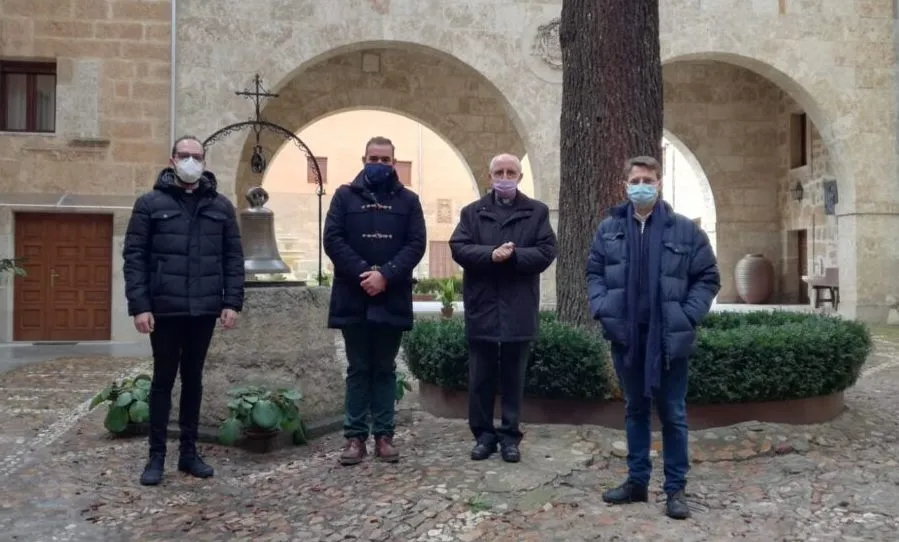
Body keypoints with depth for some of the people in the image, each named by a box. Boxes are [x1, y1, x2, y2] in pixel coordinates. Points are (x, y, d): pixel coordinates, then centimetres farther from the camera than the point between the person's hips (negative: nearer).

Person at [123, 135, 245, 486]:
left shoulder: (221, 206, 7)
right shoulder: (151, 203, 0)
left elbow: (233, 258, 7)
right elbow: (134, 256, -3)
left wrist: (232, 302, -1)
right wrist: (139, 305, -10)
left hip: (204, 310, 2)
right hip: (164, 310, -2)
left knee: (193, 379, 11)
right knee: (163, 379, 5)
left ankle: (189, 451, 21)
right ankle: (157, 455, 15)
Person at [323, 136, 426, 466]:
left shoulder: (408, 200, 8)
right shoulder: (345, 196, 6)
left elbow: (416, 244, -1)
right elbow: (332, 239, -3)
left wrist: (386, 275, -15)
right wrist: (363, 272, -16)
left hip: (392, 299, 1)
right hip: (353, 298, -1)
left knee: (385, 370, 8)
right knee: (358, 370, 6)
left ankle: (384, 436, 13)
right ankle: (355, 437, 10)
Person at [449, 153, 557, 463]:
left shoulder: (537, 212, 7)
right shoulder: (472, 212, 9)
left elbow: (547, 252, -4)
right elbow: (458, 248, -4)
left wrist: (513, 255, -18)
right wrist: (491, 254, -20)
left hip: (518, 310, -1)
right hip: (481, 309, 1)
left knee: (513, 379, 8)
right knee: (481, 379, 6)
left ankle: (510, 436, 18)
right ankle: (483, 434, 18)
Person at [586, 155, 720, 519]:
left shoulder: (685, 230, -3)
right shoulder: (609, 228, 5)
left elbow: (708, 278, 0)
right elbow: (594, 273, 10)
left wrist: (688, 316, -10)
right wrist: (602, 309, -5)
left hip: (669, 339, -2)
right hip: (626, 337, 3)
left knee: (673, 415, 5)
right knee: (635, 410, 15)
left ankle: (676, 488, 16)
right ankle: (637, 481, 26)